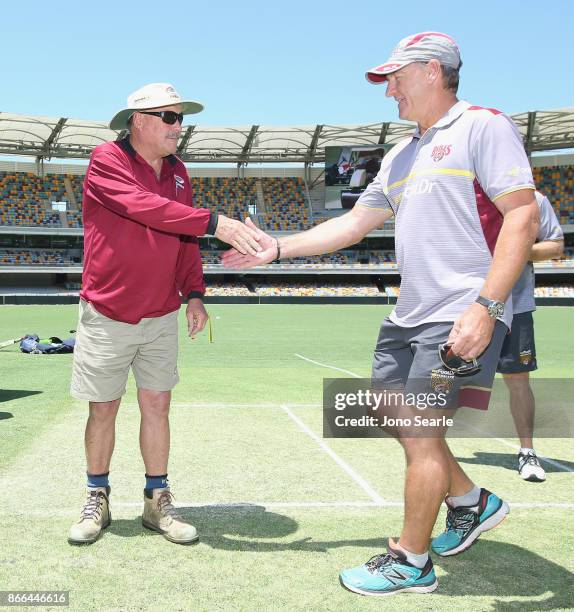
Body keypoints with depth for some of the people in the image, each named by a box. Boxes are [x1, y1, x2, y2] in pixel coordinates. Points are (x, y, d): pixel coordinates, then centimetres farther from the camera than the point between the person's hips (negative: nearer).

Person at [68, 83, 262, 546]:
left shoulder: (177, 171, 8)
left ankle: (158, 501, 18)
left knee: (157, 404, 6)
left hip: (162, 316, 5)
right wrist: (214, 222, -36)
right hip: (107, 315, -4)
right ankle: (98, 500, 23)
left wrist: (194, 292, 1)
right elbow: (146, 207, -29)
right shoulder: (107, 160, -12)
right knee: (103, 408, 5)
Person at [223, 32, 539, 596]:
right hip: (408, 317, 9)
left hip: (464, 317, -8)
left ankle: (410, 564, 12)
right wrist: (278, 248, 18)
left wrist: (486, 306, -23)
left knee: (419, 430, -6)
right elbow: (353, 223, 23)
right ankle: (471, 504, 35)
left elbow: (523, 216, -14)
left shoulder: (483, 126, -5)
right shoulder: (401, 155, 20)